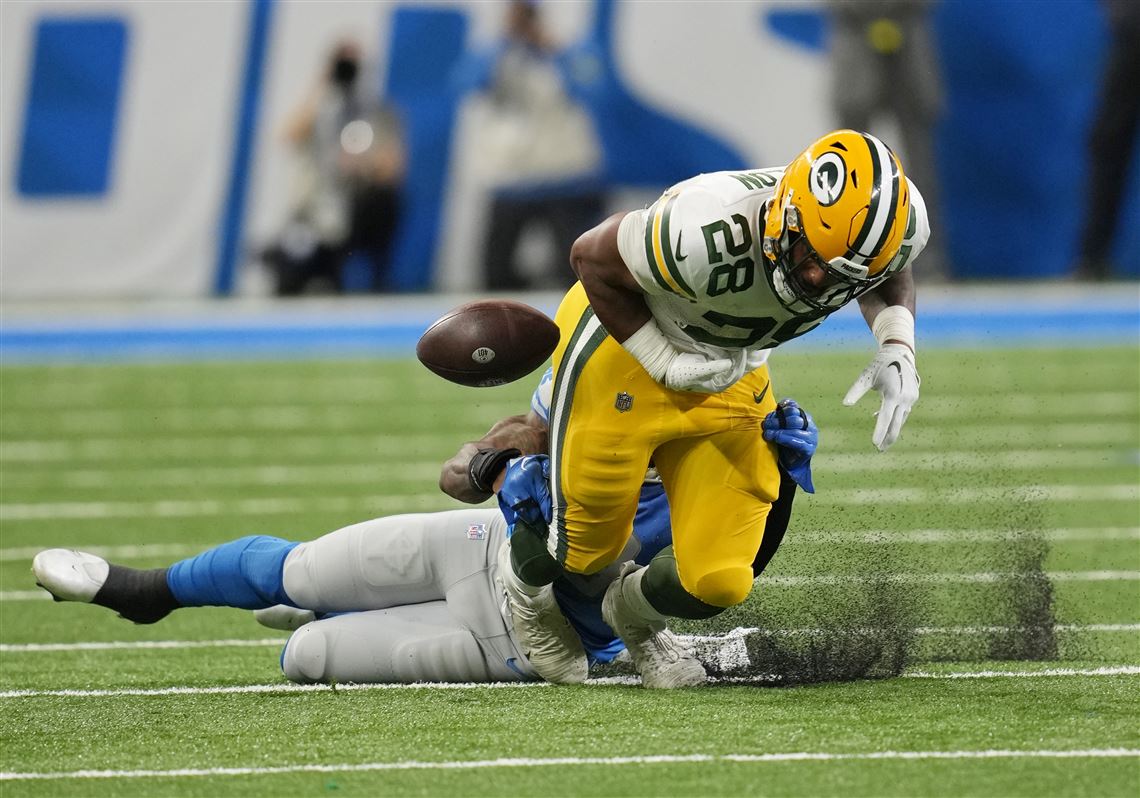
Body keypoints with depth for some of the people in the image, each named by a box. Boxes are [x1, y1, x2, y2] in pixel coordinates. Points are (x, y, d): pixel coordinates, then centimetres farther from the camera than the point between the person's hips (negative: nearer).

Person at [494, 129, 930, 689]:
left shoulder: (897, 225, -27)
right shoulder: (708, 235, -43)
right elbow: (592, 257, -22)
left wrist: (897, 348, -18)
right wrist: (665, 363, -23)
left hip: (731, 375, 4)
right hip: (625, 345, -4)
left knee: (718, 581, -1)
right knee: (586, 547, 11)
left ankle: (633, 614, 35)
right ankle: (525, 586, 49)